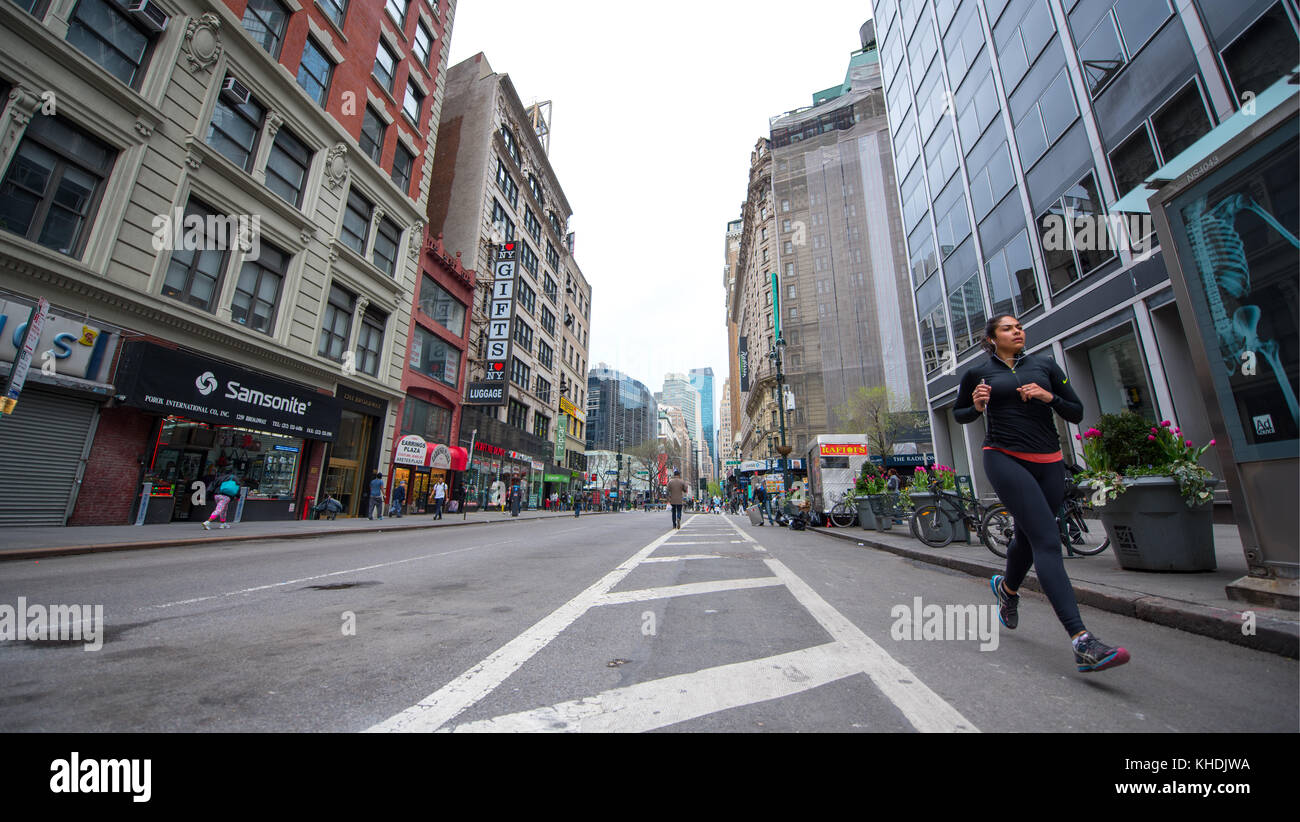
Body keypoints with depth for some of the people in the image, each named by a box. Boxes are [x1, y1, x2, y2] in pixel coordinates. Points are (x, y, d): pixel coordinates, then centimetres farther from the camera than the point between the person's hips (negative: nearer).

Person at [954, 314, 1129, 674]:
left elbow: (1076, 413, 11)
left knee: (1028, 536, 15)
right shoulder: (977, 372, 4)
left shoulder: (1044, 364, 12)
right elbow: (959, 413, 14)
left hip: (1048, 462, 4)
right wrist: (977, 407, -7)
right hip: (1005, 459, -4)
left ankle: (1007, 587, 46)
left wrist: (1049, 396, -8)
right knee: (1047, 540, -16)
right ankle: (1082, 643, -19)